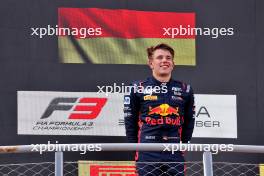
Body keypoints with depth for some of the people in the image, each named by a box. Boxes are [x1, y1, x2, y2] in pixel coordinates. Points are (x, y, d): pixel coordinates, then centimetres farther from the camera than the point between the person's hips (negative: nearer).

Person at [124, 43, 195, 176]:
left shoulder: (185, 90, 9)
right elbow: (130, 120, 5)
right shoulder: (138, 88, 3)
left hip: (175, 155, 2)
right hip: (147, 155, -2)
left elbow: (189, 121, 15)